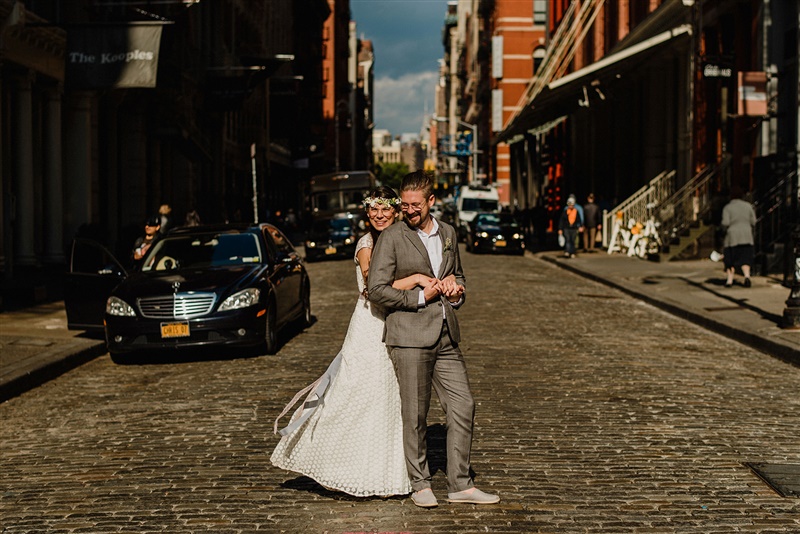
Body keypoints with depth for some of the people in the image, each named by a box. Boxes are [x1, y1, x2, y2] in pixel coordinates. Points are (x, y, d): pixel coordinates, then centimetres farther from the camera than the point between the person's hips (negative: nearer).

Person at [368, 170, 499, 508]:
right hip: (410, 336, -5)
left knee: (463, 408, 3)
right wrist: (421, 297, -11)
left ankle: (460, 485, 12)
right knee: (415, 415, 1)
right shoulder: (391, 237, -4)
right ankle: (420, 485, 15)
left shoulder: (448, 234, 13)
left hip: (446, 336, 5)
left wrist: (456, 290, 5)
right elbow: (377, 290, -10)